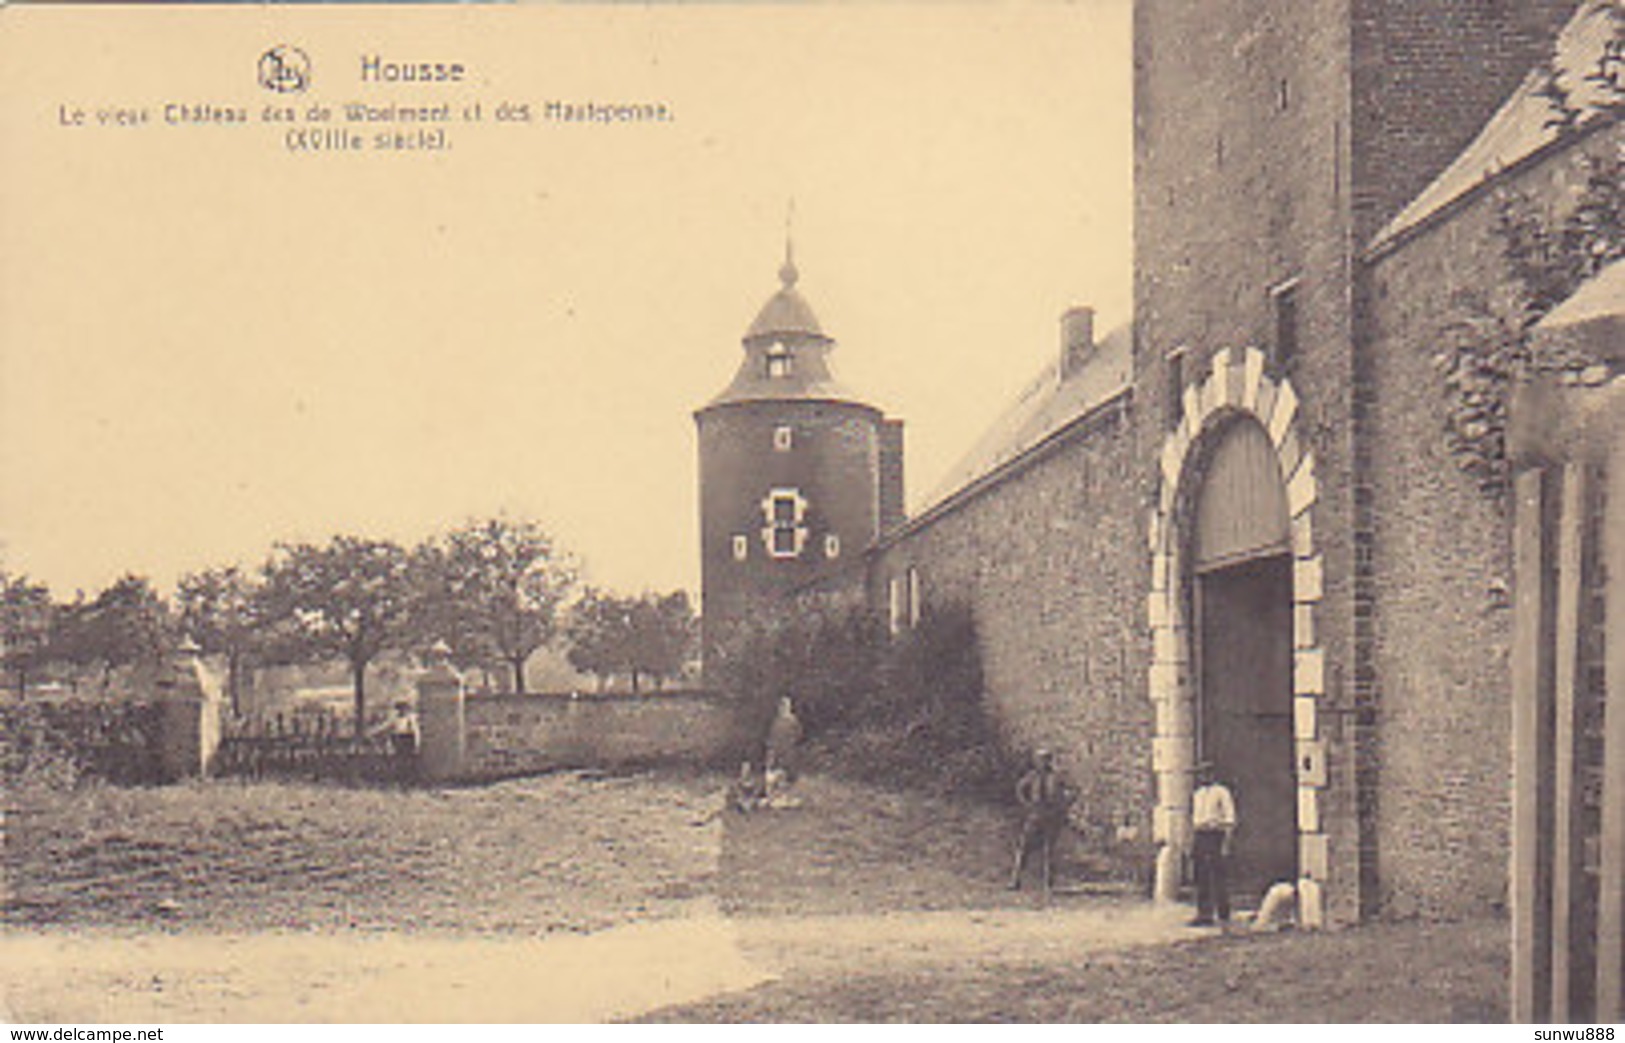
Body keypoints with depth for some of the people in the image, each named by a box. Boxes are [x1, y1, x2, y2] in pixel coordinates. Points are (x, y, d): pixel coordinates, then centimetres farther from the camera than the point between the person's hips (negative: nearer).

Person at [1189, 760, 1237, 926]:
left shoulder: (1222, 792, -3)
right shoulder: (1197, 794, 18)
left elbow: (1230, 820, -8)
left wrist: (1226, 843, -16)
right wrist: (1192, 845, 16)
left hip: (1216, 836, -7)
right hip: (1200, 837, 7)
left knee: (1219, 879, -5)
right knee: (1201, 879, 4)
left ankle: (1223, 917, 0)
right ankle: (1204, 915, 9)